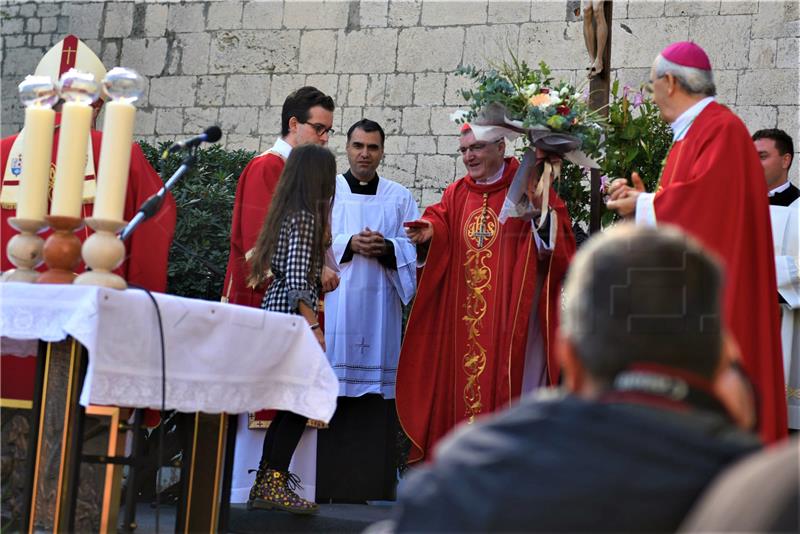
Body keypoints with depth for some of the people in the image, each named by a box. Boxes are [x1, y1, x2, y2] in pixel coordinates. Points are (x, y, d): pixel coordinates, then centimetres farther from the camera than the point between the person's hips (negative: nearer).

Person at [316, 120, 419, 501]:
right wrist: (349, 243, -13)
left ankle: (369, 483, 0)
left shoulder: (400, 197, 15)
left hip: (379, 308, 1)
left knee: (374, 395, -3)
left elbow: (414, 249, 8)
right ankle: (323, 481, -4)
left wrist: (386, 248, -11)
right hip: (332, 305, -1)